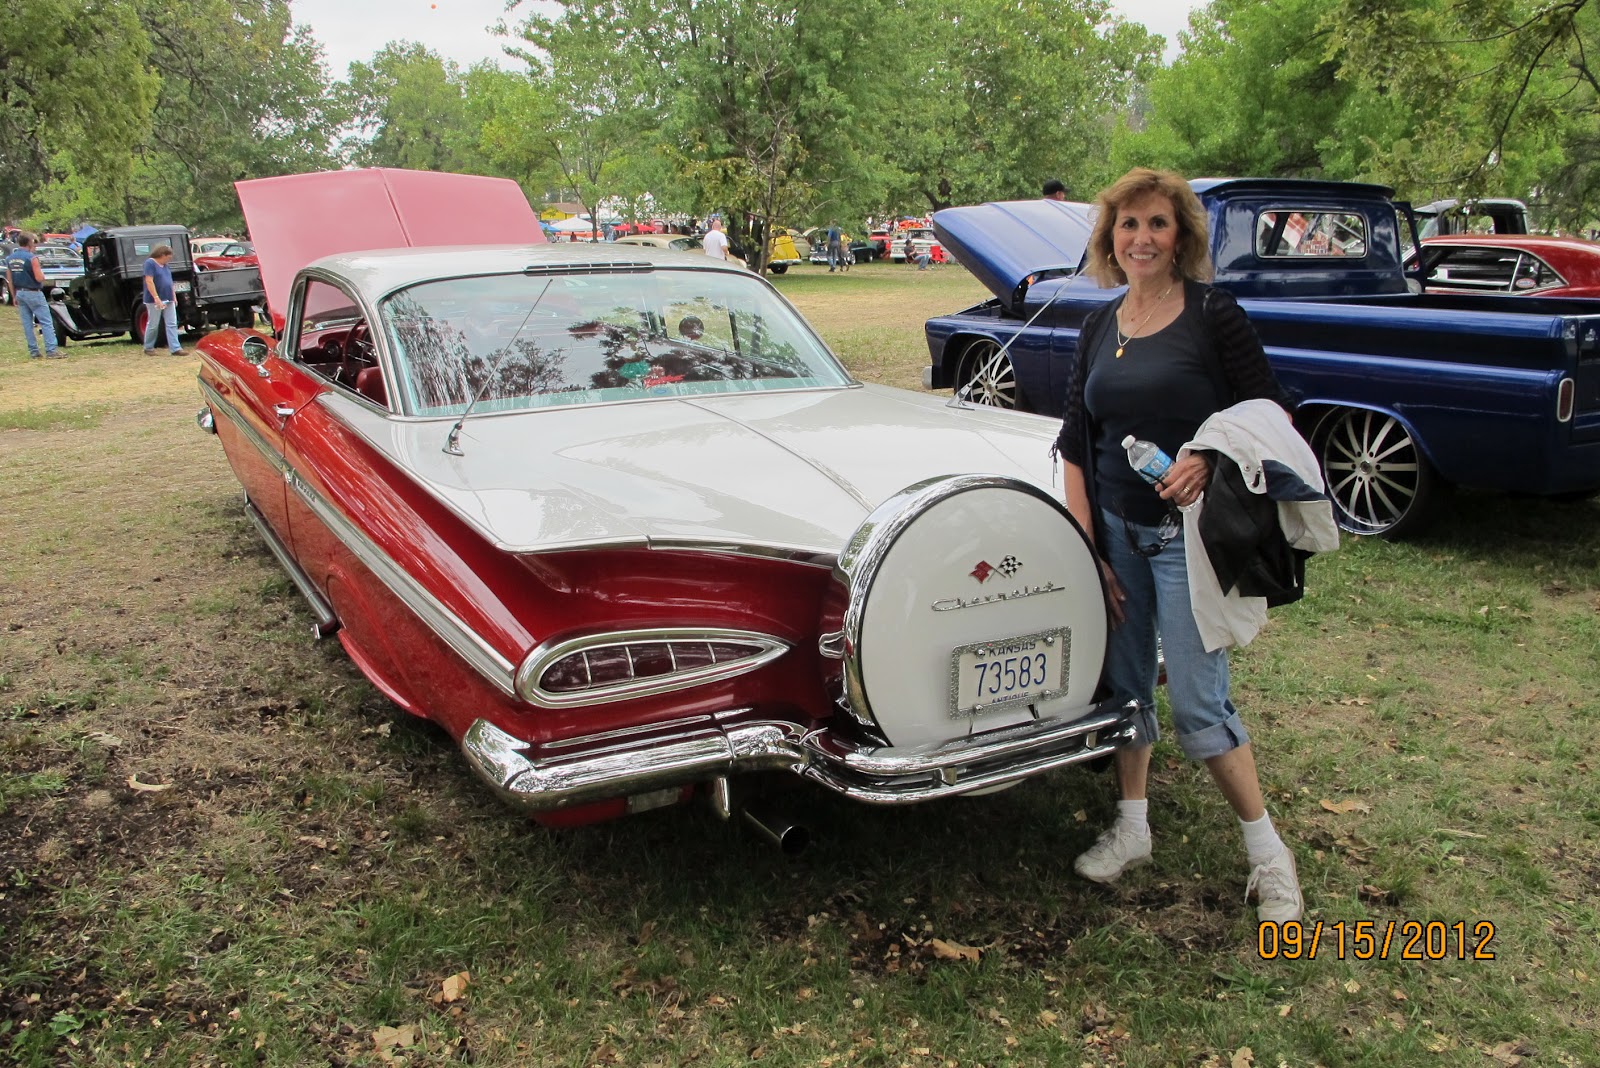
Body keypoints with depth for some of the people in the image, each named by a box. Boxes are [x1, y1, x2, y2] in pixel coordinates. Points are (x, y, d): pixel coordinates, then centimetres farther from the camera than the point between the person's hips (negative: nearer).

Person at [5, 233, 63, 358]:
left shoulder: (9, 258, 7)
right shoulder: (31, 258, -16)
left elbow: (9, 280, 10)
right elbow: (39, 278, -19)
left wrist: (14, 296, 16)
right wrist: (42, 273, 2)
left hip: (19, 293, 7)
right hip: (33, 293, -7)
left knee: (27, 324, 9)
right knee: (46, 322, -5)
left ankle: (33, 352, 11)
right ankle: (51, 351, -11)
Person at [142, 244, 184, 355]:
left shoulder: (165, 265, 14)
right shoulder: (150, 263, -10)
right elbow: (149, 282, -17)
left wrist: (174, 297, 17)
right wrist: (156, 298, -22)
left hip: (168, 300, 8)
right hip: (155, 300, -8)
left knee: (172, 324, 1)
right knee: (153, 325, 2)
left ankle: (175, 348, -2)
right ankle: (148, 348, 15)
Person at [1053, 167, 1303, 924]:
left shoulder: (1213, 314, -8)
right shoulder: (1098, 329, 6)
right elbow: (1075, 445, 6)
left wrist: (1211, 460, -24)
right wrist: (1088, 551, -1)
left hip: (1189, 534, -5)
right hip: (1116, 531, 5)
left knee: (1197, 703, -4)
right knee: (1125, 684, 11)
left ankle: (1267, 852, 14)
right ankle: (1132, 829, 28)